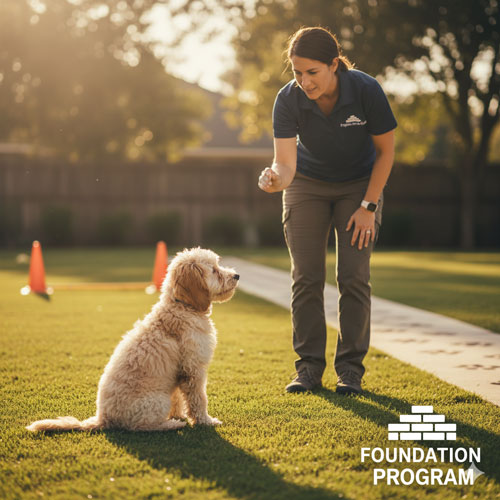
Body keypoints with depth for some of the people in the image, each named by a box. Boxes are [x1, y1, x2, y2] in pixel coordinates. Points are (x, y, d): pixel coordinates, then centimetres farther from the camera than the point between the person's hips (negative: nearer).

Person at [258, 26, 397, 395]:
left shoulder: (366, 90, -27)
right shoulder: (288, 100, -25)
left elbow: (386, 150, -13)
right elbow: (286, 163, -30)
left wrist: (368, 206, -13)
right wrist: (275, 179, -54)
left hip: (359, 183, -1)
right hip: (307, 184, 1)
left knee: (354, 277, -7)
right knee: (306, 278, -4)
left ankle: (351, 369, 4)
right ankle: (309, 367, 6)